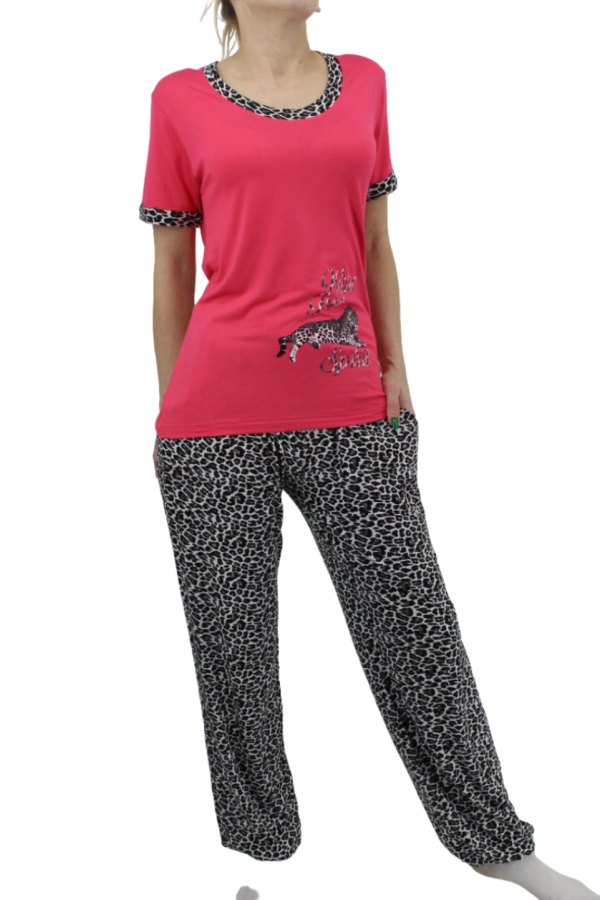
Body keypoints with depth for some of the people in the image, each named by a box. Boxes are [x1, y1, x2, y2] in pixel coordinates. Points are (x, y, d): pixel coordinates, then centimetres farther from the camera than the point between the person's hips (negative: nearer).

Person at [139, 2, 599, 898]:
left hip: (350, 411, 2)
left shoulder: (364, 82, 11)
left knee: (413, 621, 9)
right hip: (218, 421, -2)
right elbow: (173, 268, 5)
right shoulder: (182, 100, 3)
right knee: (233, 642, 8)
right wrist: (172, 410, 5)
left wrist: (395, 371, 9)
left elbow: (376, 244, 13)